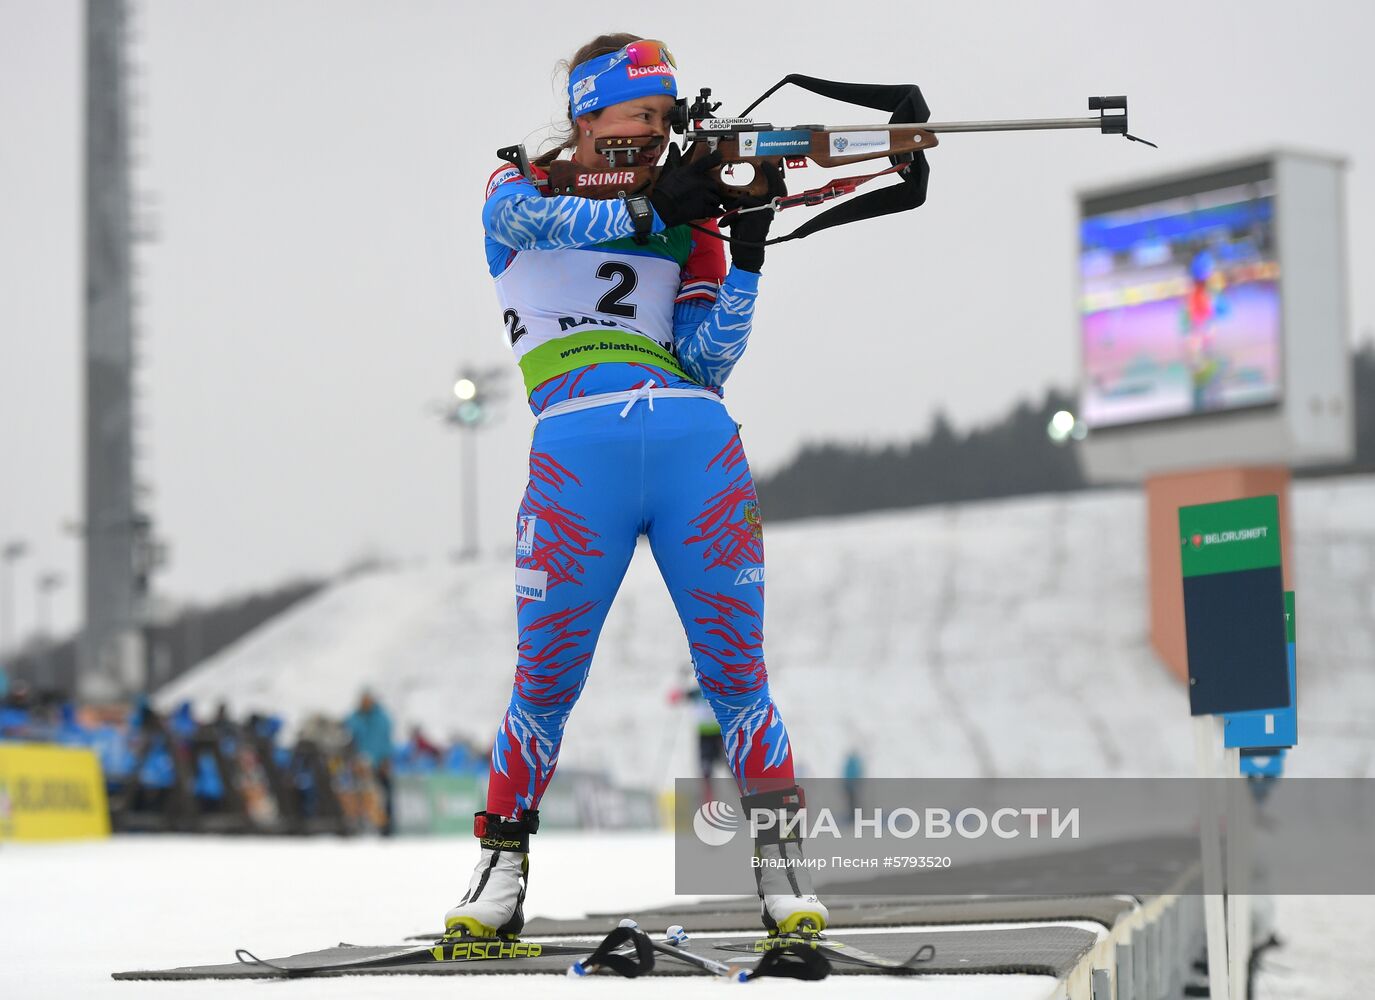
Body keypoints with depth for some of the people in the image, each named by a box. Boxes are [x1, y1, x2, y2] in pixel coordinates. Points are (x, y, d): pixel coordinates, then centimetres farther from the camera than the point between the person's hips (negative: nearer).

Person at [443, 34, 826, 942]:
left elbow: (708, 362, 9)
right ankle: (503, 865, 15)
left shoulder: (686, 227, 19)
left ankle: (783, 864, 8)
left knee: (735, 669, -1)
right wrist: (648, 209, -15)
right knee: (548, 677, -2)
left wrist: (748, 255, 0)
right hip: (577, 448, -2)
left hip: (699, 443, 2)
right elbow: (525, 218, -11)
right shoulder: (521, 188, 15)